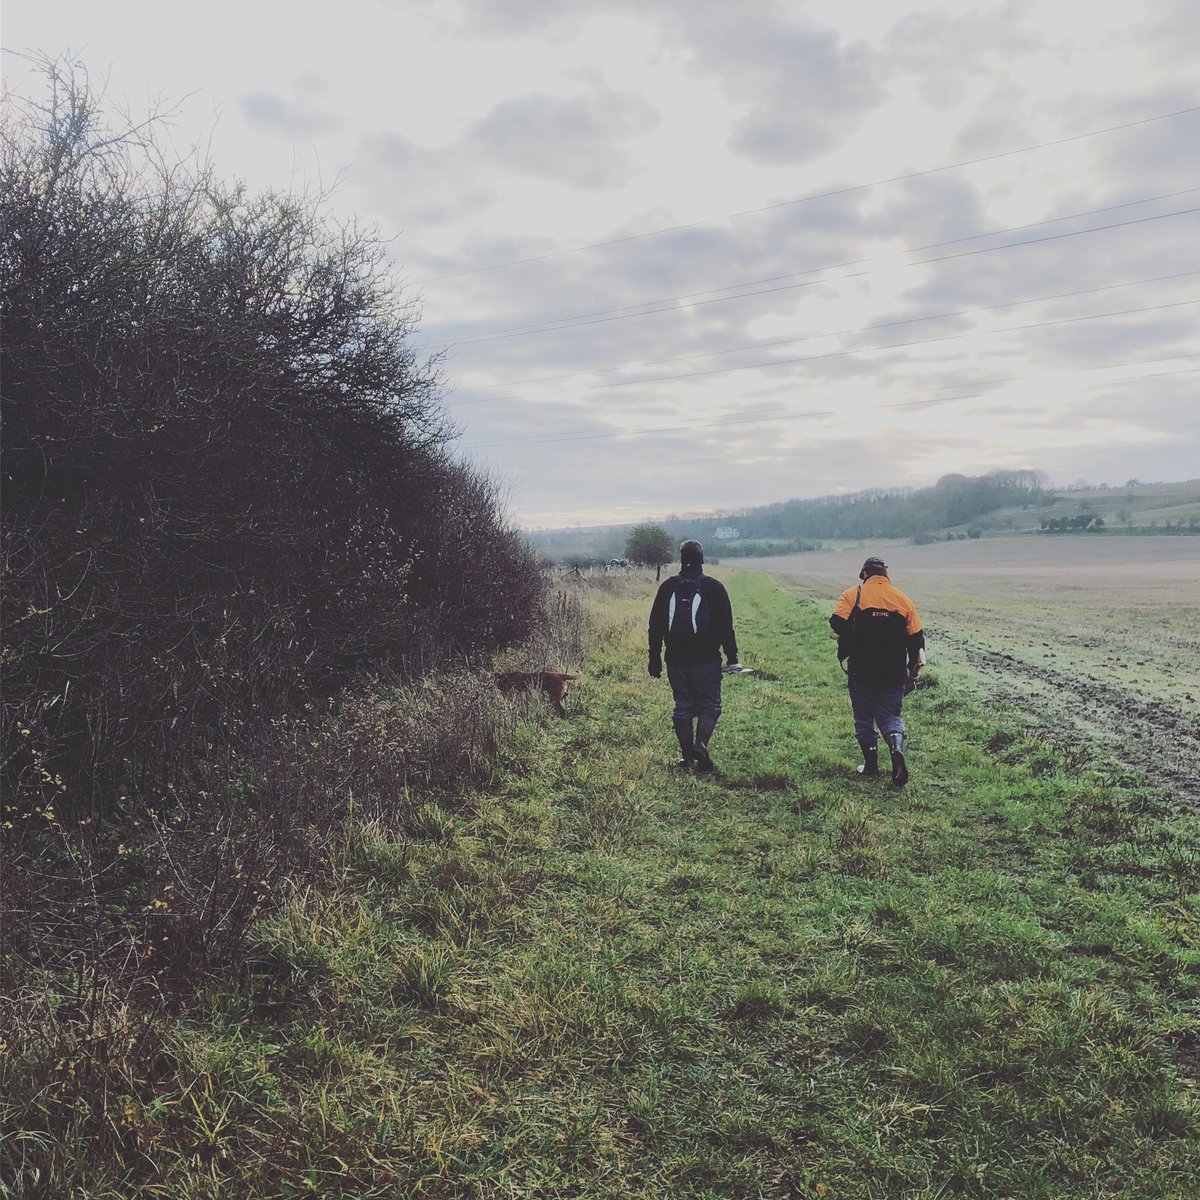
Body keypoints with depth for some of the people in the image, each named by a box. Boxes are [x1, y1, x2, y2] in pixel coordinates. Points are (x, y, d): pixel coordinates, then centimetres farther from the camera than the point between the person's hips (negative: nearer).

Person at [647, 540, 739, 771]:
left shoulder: (667, 587, 5)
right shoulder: (714, 587, -3)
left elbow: (655, 625, 7)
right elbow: (726, 626, -3)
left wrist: (655, 658, 13)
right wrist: (732, 656, 2)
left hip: (676, 659, 3)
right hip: (707, 659, -2)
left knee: (682, 706, 10)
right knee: (710, 704, 5)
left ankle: (687, 755, 10)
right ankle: (701, 744, -17)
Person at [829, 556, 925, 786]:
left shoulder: (852, 595, -4)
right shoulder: (903, 600, 3)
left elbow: (838, 624, -17)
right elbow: (917, 638, 3)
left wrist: (848, 646, 4)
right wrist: (913, 673, 11)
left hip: (861, 670, -2)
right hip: (894, 673, 2)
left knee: (864, 718, 14)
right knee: (890, 715, 12)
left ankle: (871, 764, 18)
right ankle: (897, 749, -14)